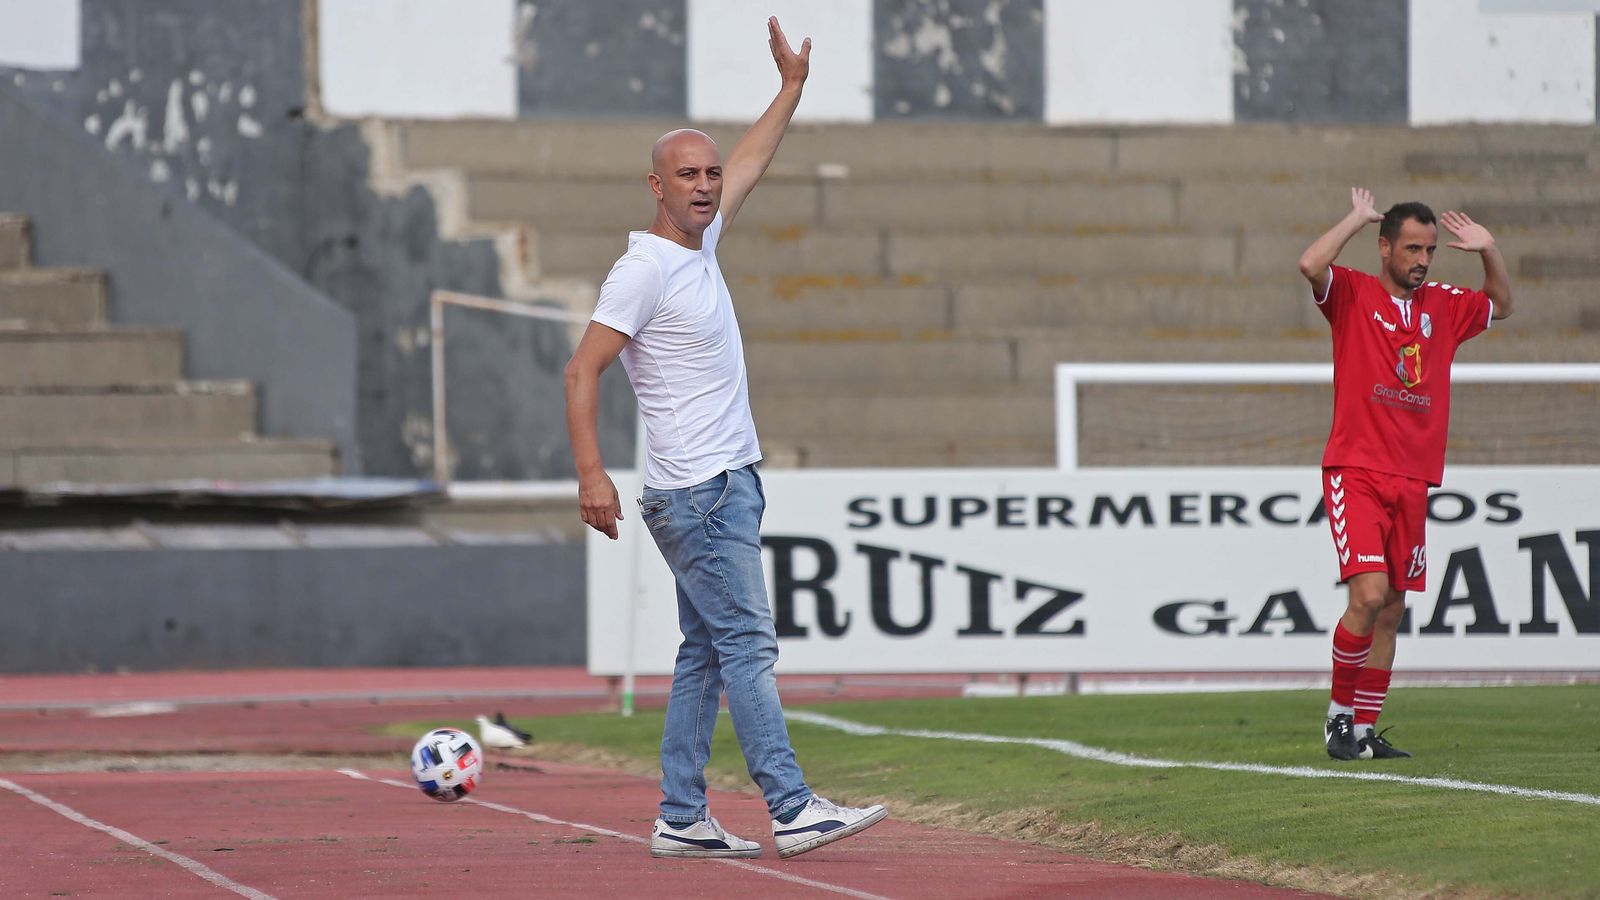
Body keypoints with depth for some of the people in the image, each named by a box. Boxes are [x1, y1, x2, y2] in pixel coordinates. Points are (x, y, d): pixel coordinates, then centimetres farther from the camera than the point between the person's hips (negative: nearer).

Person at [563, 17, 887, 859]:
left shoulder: (700, 246, 13)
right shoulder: (643, 270, -13)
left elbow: (744, 168, 31)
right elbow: (583, 368, -17)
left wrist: (791, 86, 35)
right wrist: (591, 474, -25)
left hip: (726, 487, 9)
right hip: (697, 492, -9)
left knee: (706, 653, 7)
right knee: (747, 642, -12)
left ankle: (682, 819, 8)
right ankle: (792, 811, -16)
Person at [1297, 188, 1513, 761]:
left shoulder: (1441, 306, 15)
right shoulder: (1353, 295, -1)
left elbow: (1501, 306, 33)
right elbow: (1311, 266, -22)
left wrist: (1489, 250, 17)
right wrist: (1357, 219, -10)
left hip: (1413, 479, 6)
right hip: (1355, 472, -6)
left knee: (1391, 610, 6)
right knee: (1369, 595, -18)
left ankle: (1365, 729, 13)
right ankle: (1339, 712, -2)